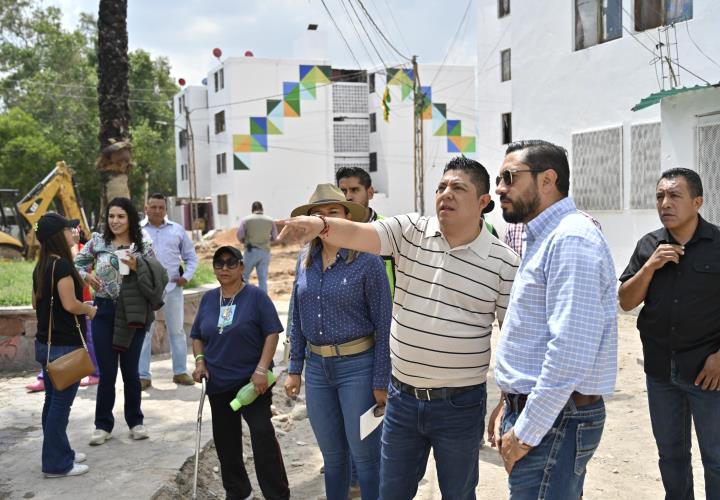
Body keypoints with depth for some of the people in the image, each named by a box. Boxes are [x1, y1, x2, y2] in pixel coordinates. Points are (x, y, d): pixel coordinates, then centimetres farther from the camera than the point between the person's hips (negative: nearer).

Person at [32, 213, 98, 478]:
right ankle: (57, 464, 6)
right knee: (61, 402, -1)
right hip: (65, 344, -9)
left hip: (46, 343, 9)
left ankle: (59, 453, 28)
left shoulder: (41, 266, 10)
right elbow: (70, 304, -23)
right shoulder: (61, 264, -18)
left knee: (53, 400, 16)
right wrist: (88, 309, -3)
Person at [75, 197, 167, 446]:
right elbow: (76, 263, 13)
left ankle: (135, 421, 25)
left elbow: (157, 278, -2)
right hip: (104, 311, 1)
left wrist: (137, 267, -18)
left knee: (130, 370, 10)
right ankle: (103, 425, 19)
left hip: (133, 313, -1)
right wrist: (86, 276, -6)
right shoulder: (97, 241, 1)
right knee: (107, 372, 5)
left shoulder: (143, 244, -1)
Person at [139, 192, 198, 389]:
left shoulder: (177, 230, 9)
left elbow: (191, 257, 13)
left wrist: (186, 276, 0)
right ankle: (143, 375, 10)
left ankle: (180, 372, 19)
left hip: (173, 287, 2)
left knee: (177, 331, 9)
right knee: (144, 332, 2)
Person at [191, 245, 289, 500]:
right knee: (225, 441, 13)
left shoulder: (256, 296, -7)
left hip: (251, 381, -5)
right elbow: (197, 336, 17)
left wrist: (262, 369, -17)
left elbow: (272, 333, -9)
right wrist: (199, 360, 0)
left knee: (263, 436, -12)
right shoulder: (208, 299, 8)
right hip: (218, 383, 5)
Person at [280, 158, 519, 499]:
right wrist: (320, 224, -41)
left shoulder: (503, 263, -8)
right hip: (401, 397, 2)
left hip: (460, 405, -2)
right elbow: (356, 234, -18)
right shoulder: (410, 231, -3)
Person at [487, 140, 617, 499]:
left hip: (554, 419, -9)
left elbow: (571, 350, -25)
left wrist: (525, 432, -19)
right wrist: (509, 403, 15)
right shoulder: (544, 239, 15)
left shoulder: (571, 240, -18)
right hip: (533, 406, 9)